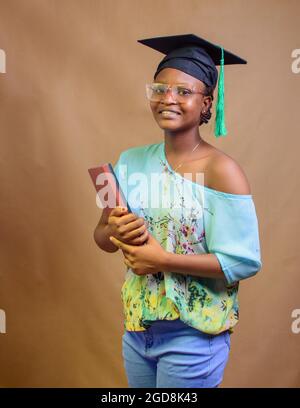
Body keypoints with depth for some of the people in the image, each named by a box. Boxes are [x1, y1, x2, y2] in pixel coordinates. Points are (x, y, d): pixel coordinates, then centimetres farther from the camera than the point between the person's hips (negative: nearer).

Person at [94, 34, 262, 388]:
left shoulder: (220, 169, -16)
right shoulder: (132, 160, 0)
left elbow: (246, 261, -19)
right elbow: (101, 237, 5)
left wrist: (163, 260, -21)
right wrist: (115, 232, -17)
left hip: (193, 336, -5)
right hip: (137, 327, 5)